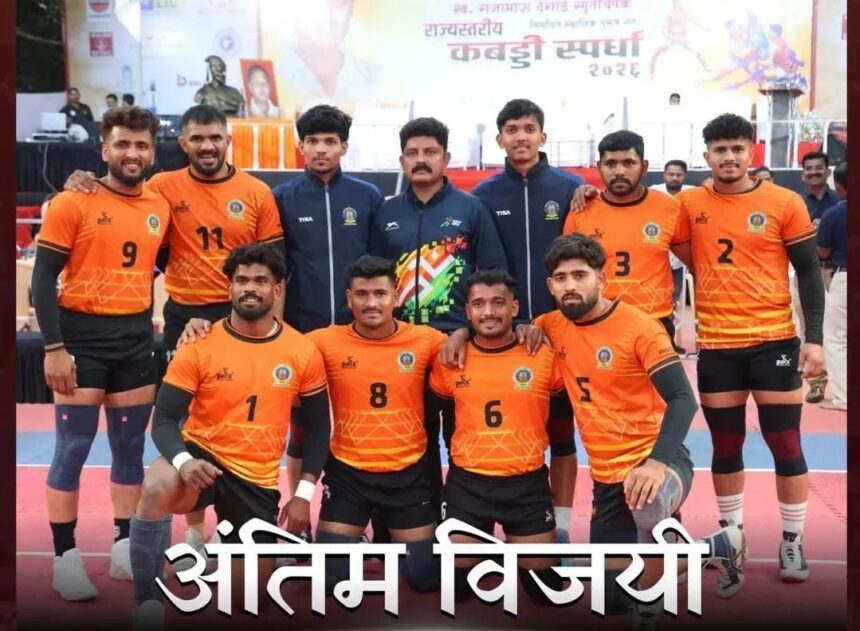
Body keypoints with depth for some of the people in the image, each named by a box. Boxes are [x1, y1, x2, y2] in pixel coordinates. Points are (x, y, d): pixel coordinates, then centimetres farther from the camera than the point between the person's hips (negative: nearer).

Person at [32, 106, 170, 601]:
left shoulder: (160, 208, 7)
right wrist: (53, 347, -16)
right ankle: (66, 558, 8)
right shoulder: (73, 203, -8)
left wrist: (146, 316, 8)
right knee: (73, 448, -2)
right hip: (83, 337, -5)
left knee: (131, 447, 10)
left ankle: (126, 549, 20)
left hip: (136, 340, 5)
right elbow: (44, 278, -10)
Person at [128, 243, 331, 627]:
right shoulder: (199, 347, -9)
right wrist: (182, 459, -32)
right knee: (156, 490, -39)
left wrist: (304, 494, -3)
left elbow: (317, 427, 5)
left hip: (258, 478, 2)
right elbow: (164, 420, -10)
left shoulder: (304, 354, -4)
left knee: (247, 595, 7)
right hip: (203, 456, -2)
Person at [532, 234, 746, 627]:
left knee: (647, 505, -44)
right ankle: (715, 547, 32)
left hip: (654, 462, -6)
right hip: (607, 476, 6)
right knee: (613, 600, 10)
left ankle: (650, 608, -12)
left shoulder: (639, 327, -14)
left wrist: (658, 462, -37)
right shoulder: (554, 326, 1)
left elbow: (682, 400, -21)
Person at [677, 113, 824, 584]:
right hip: (716, 347, 2)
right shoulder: (689, 204, 1)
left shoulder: (785, 203, -2)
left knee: (785, 445, 3)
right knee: (725, 447, 11)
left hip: (774, 342, -1)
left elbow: (809, 272, -1)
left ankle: (792, 541, 18)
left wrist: (814, 338, -6)